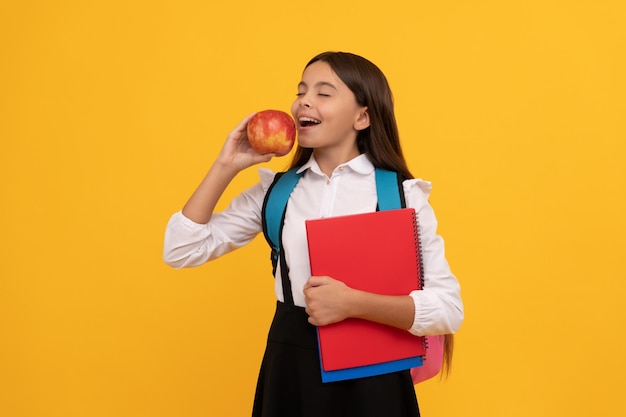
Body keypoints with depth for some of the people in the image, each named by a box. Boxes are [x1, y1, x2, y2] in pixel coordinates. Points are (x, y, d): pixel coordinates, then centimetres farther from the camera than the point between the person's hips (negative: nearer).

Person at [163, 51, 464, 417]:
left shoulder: (402, 195, -7)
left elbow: (449, 308, -11)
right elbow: (181, 252, 0)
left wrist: (354, 303, -24)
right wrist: (227, 166, -6)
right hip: (289, 369, 3)